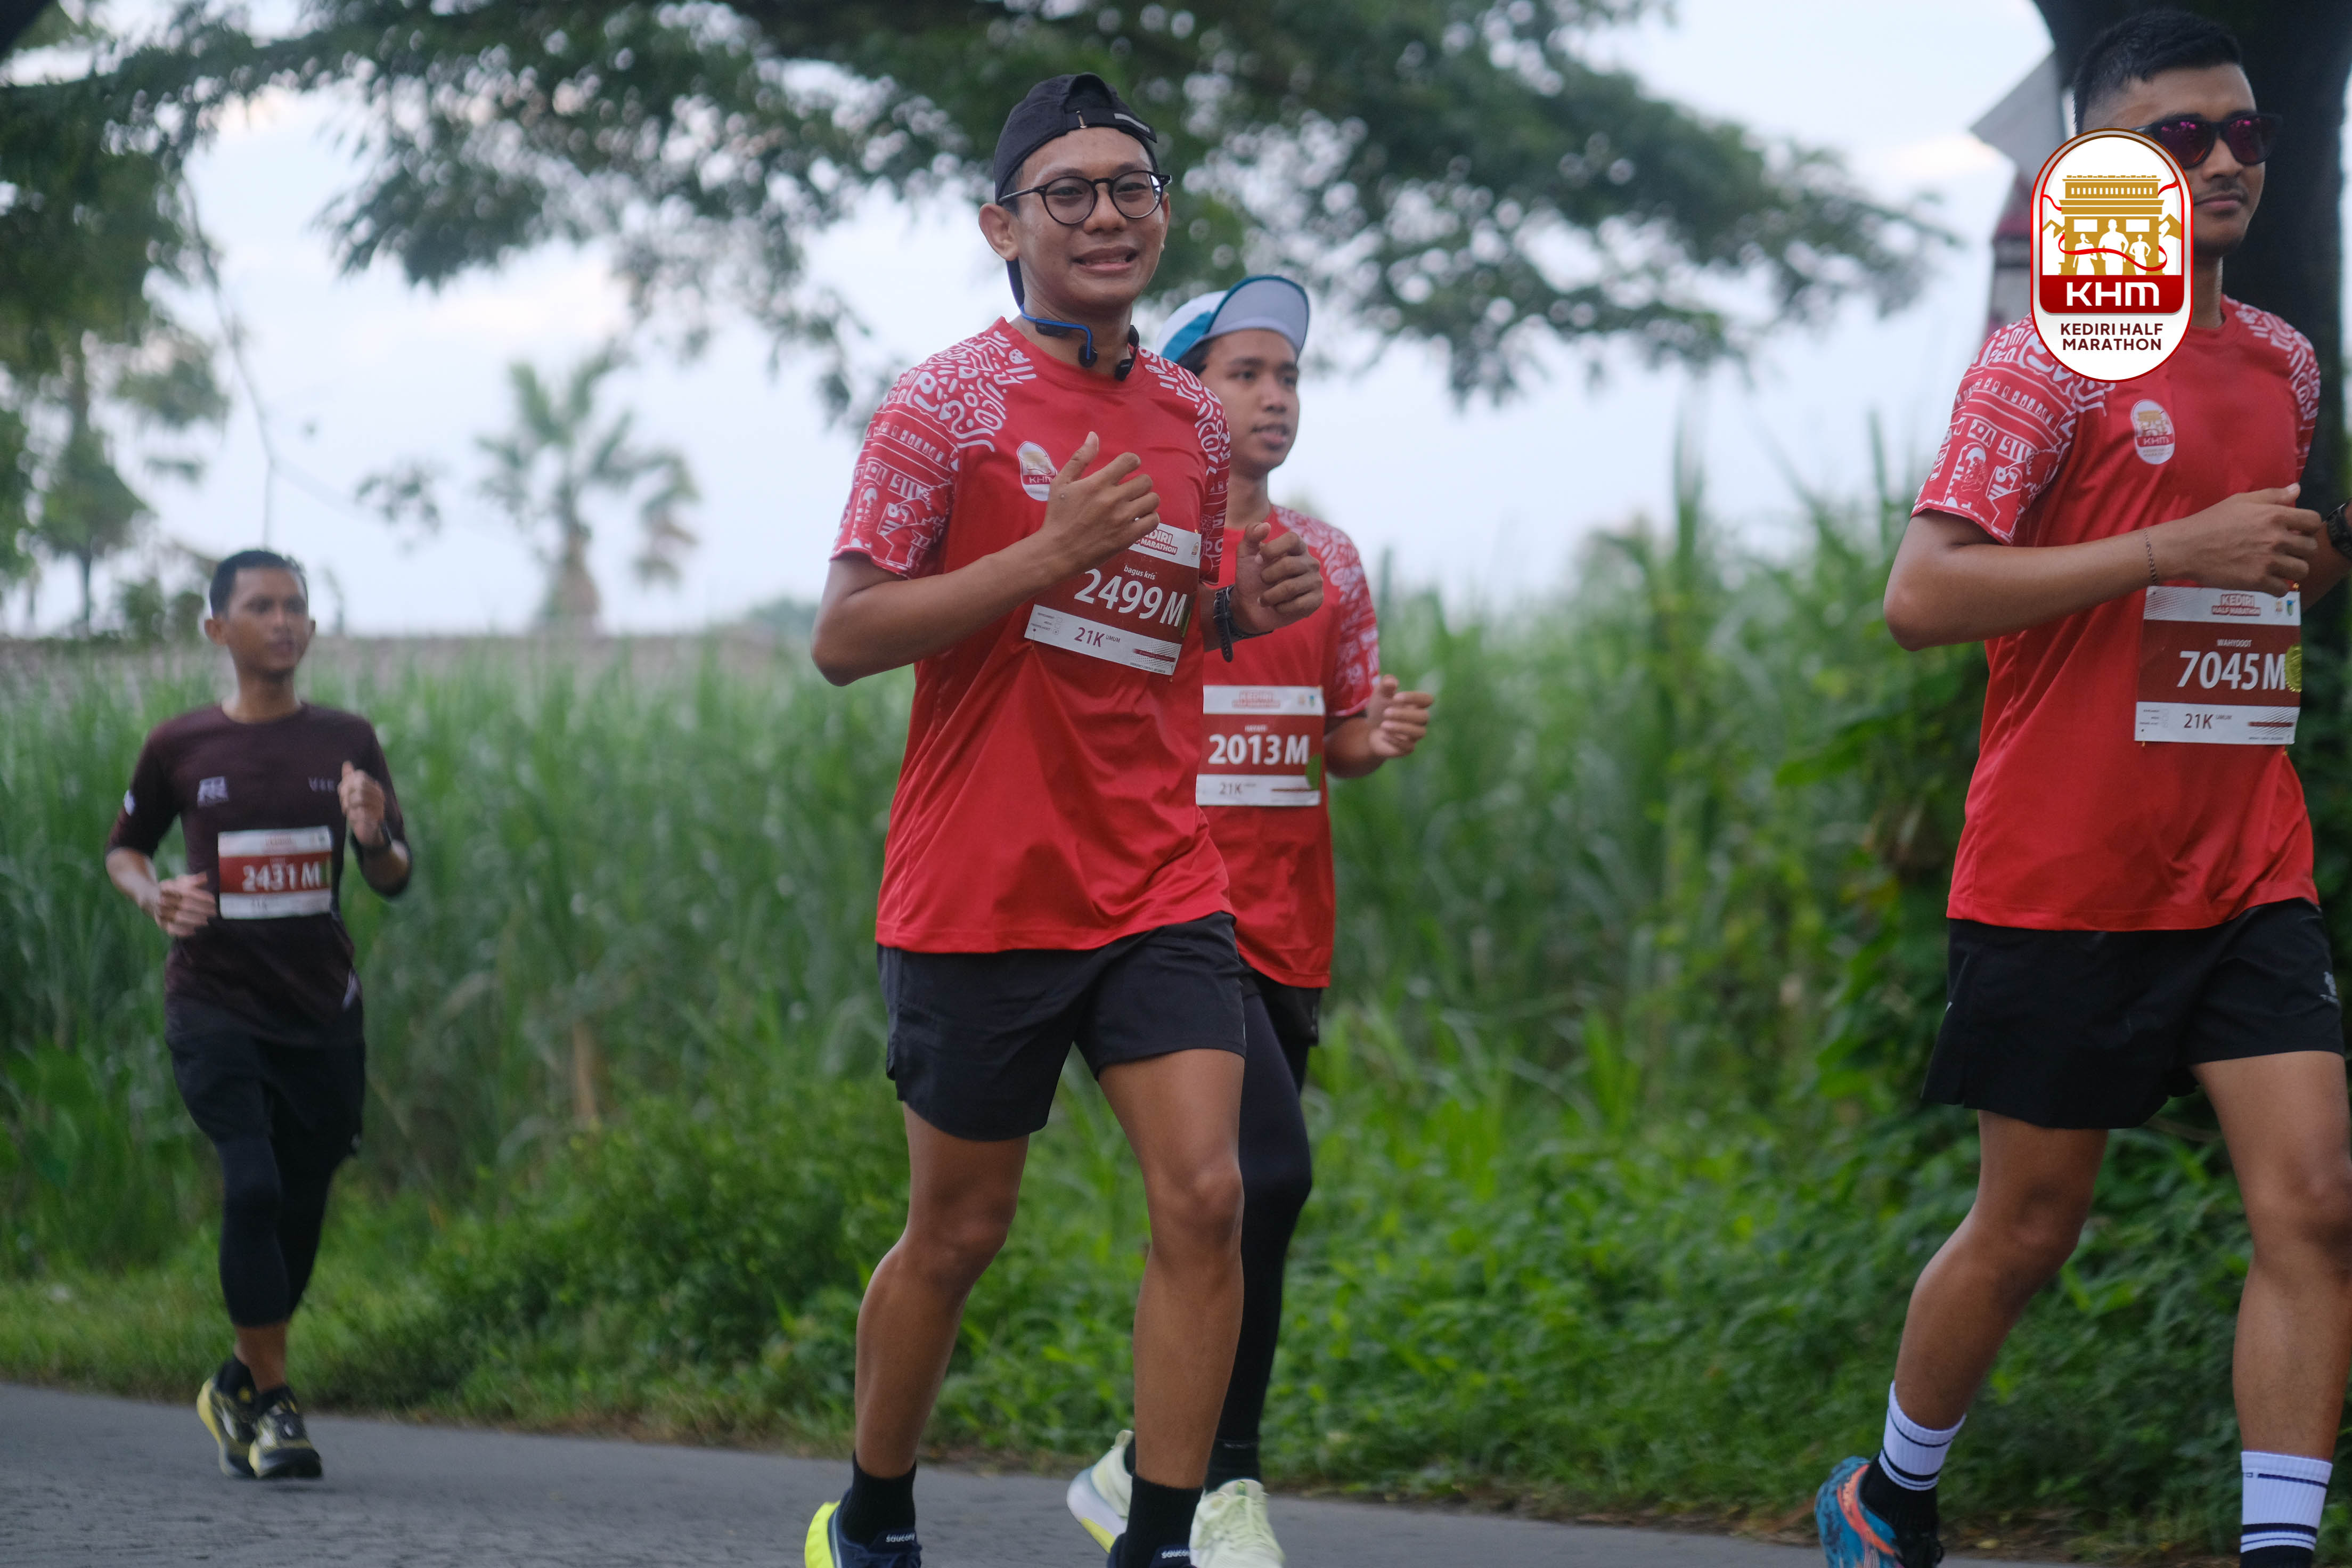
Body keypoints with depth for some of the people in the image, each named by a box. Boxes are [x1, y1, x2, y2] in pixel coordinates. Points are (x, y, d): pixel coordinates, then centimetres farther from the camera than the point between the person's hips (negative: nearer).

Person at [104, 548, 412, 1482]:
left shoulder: (346, 743, 5)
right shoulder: (179, 749, 2)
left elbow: (394, 882, 6)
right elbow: (124, 846, 16)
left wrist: (375, 840, -17)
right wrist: (152, 896, -6)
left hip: (322, 1015, 3)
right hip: (215, 1008, -3)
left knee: (299, 1210, 9)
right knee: (253, 1187, -20)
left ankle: (237, 1387, 30)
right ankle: (272, 1405, -12)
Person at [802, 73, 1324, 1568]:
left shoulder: (1192, 420, 9)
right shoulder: (948, 405, -8)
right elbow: (844, 638, -14)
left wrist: (1239, 610, -1)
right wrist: (1045, 554, -22)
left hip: (1160, 885, 4)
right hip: (979, 892, -4)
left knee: (1205, 1194, -12)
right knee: (960, 1230, 7)